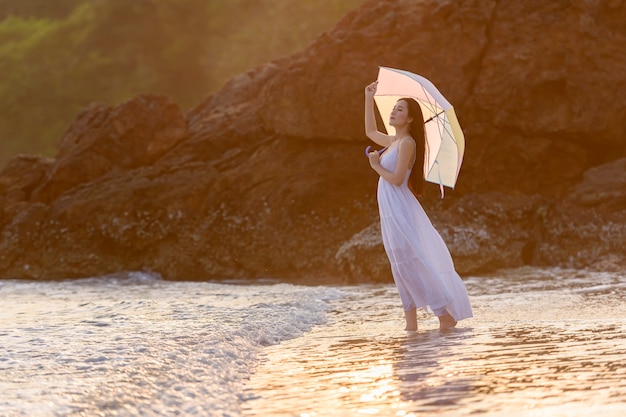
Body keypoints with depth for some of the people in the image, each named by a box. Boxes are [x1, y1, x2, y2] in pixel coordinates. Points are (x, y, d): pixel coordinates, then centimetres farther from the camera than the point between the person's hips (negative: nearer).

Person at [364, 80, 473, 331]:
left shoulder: (407, 143, -13)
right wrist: (369, 99, 28)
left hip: (399, 212, -9)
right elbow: (370, 131, 32)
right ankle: (411, 322, 11)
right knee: (401, 268, 9)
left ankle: (446, 314, -7)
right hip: (390, 212, 9)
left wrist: (377, 166, -4)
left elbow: (397, 179, -20)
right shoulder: (392, 142, 14)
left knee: (411, 264, -9)